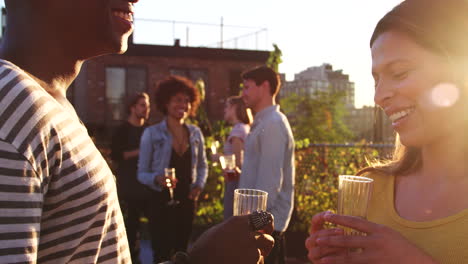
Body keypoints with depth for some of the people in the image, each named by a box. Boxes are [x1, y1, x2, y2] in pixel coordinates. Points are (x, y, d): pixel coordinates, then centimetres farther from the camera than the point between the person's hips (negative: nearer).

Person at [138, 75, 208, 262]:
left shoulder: (195, 133, 4)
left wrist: (199, 184, -1)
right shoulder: (152, 133, -8)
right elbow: (142, 173, -5)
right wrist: (157, 179, -25)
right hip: (162, 202, -4)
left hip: (187, 201, 4)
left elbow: (202, 165, 17)